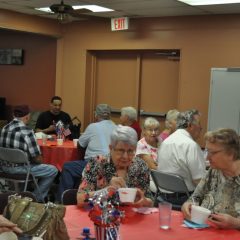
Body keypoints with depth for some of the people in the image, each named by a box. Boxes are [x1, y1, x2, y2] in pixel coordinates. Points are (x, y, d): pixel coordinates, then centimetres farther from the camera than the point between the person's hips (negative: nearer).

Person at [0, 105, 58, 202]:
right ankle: (36, 198, 13)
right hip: (19, 168, -8)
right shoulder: (27, 131, -19)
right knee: (53, 170, 7)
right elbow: (37, 158, -17)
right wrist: (39, 160, 8)